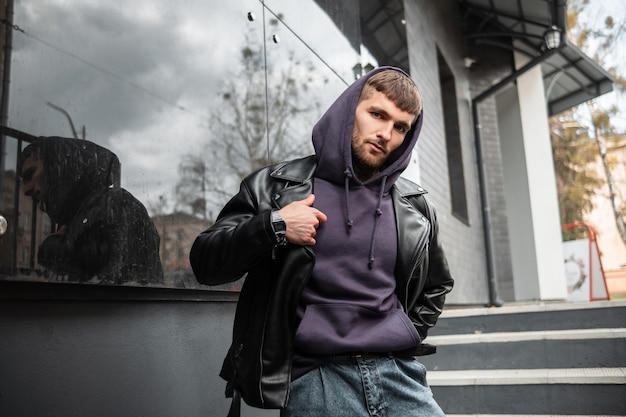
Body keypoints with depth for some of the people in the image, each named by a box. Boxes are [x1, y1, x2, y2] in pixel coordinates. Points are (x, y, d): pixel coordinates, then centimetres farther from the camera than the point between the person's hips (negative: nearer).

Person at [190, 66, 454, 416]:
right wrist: (272, 226, -16)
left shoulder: (414, 205, 10)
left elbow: (436, 285, 25)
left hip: (399, 371, 3)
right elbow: (205, 264, -2)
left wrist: (407, 336, 11)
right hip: (314, 375, -3)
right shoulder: (278, 187, 1)